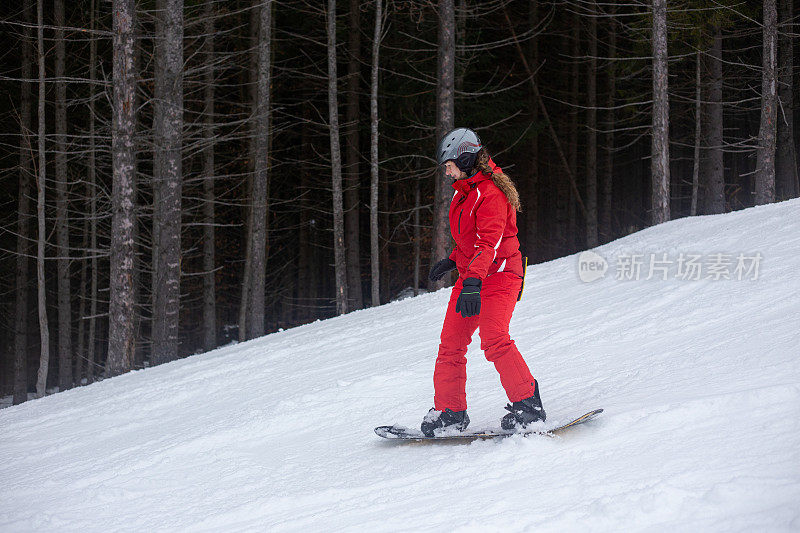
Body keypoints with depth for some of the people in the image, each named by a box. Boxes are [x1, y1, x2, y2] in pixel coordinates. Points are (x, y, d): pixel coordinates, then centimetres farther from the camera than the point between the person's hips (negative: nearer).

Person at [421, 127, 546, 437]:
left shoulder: (490, 193, -17)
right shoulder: (465, 191, 14)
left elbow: (488, 243, -29)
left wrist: (473, 282, -40)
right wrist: (452, 260, 31)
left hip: (498, 274, -9)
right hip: (470, 275, 9)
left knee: (494, 340, -24)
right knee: (451, 343, 3)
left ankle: (528, 404, -20)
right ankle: (450, 411, 10)